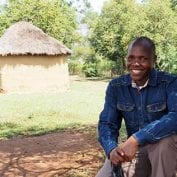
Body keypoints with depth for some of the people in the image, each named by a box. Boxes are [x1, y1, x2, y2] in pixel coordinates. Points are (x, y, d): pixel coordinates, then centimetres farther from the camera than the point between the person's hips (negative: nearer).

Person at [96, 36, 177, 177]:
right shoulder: (116, 87, -4)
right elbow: (107, 123, -7)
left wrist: (136, 139, -42)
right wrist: (112, 149, -30)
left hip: (166, 150, -3)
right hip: (133, 150, 4)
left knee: (165, 136, -36)